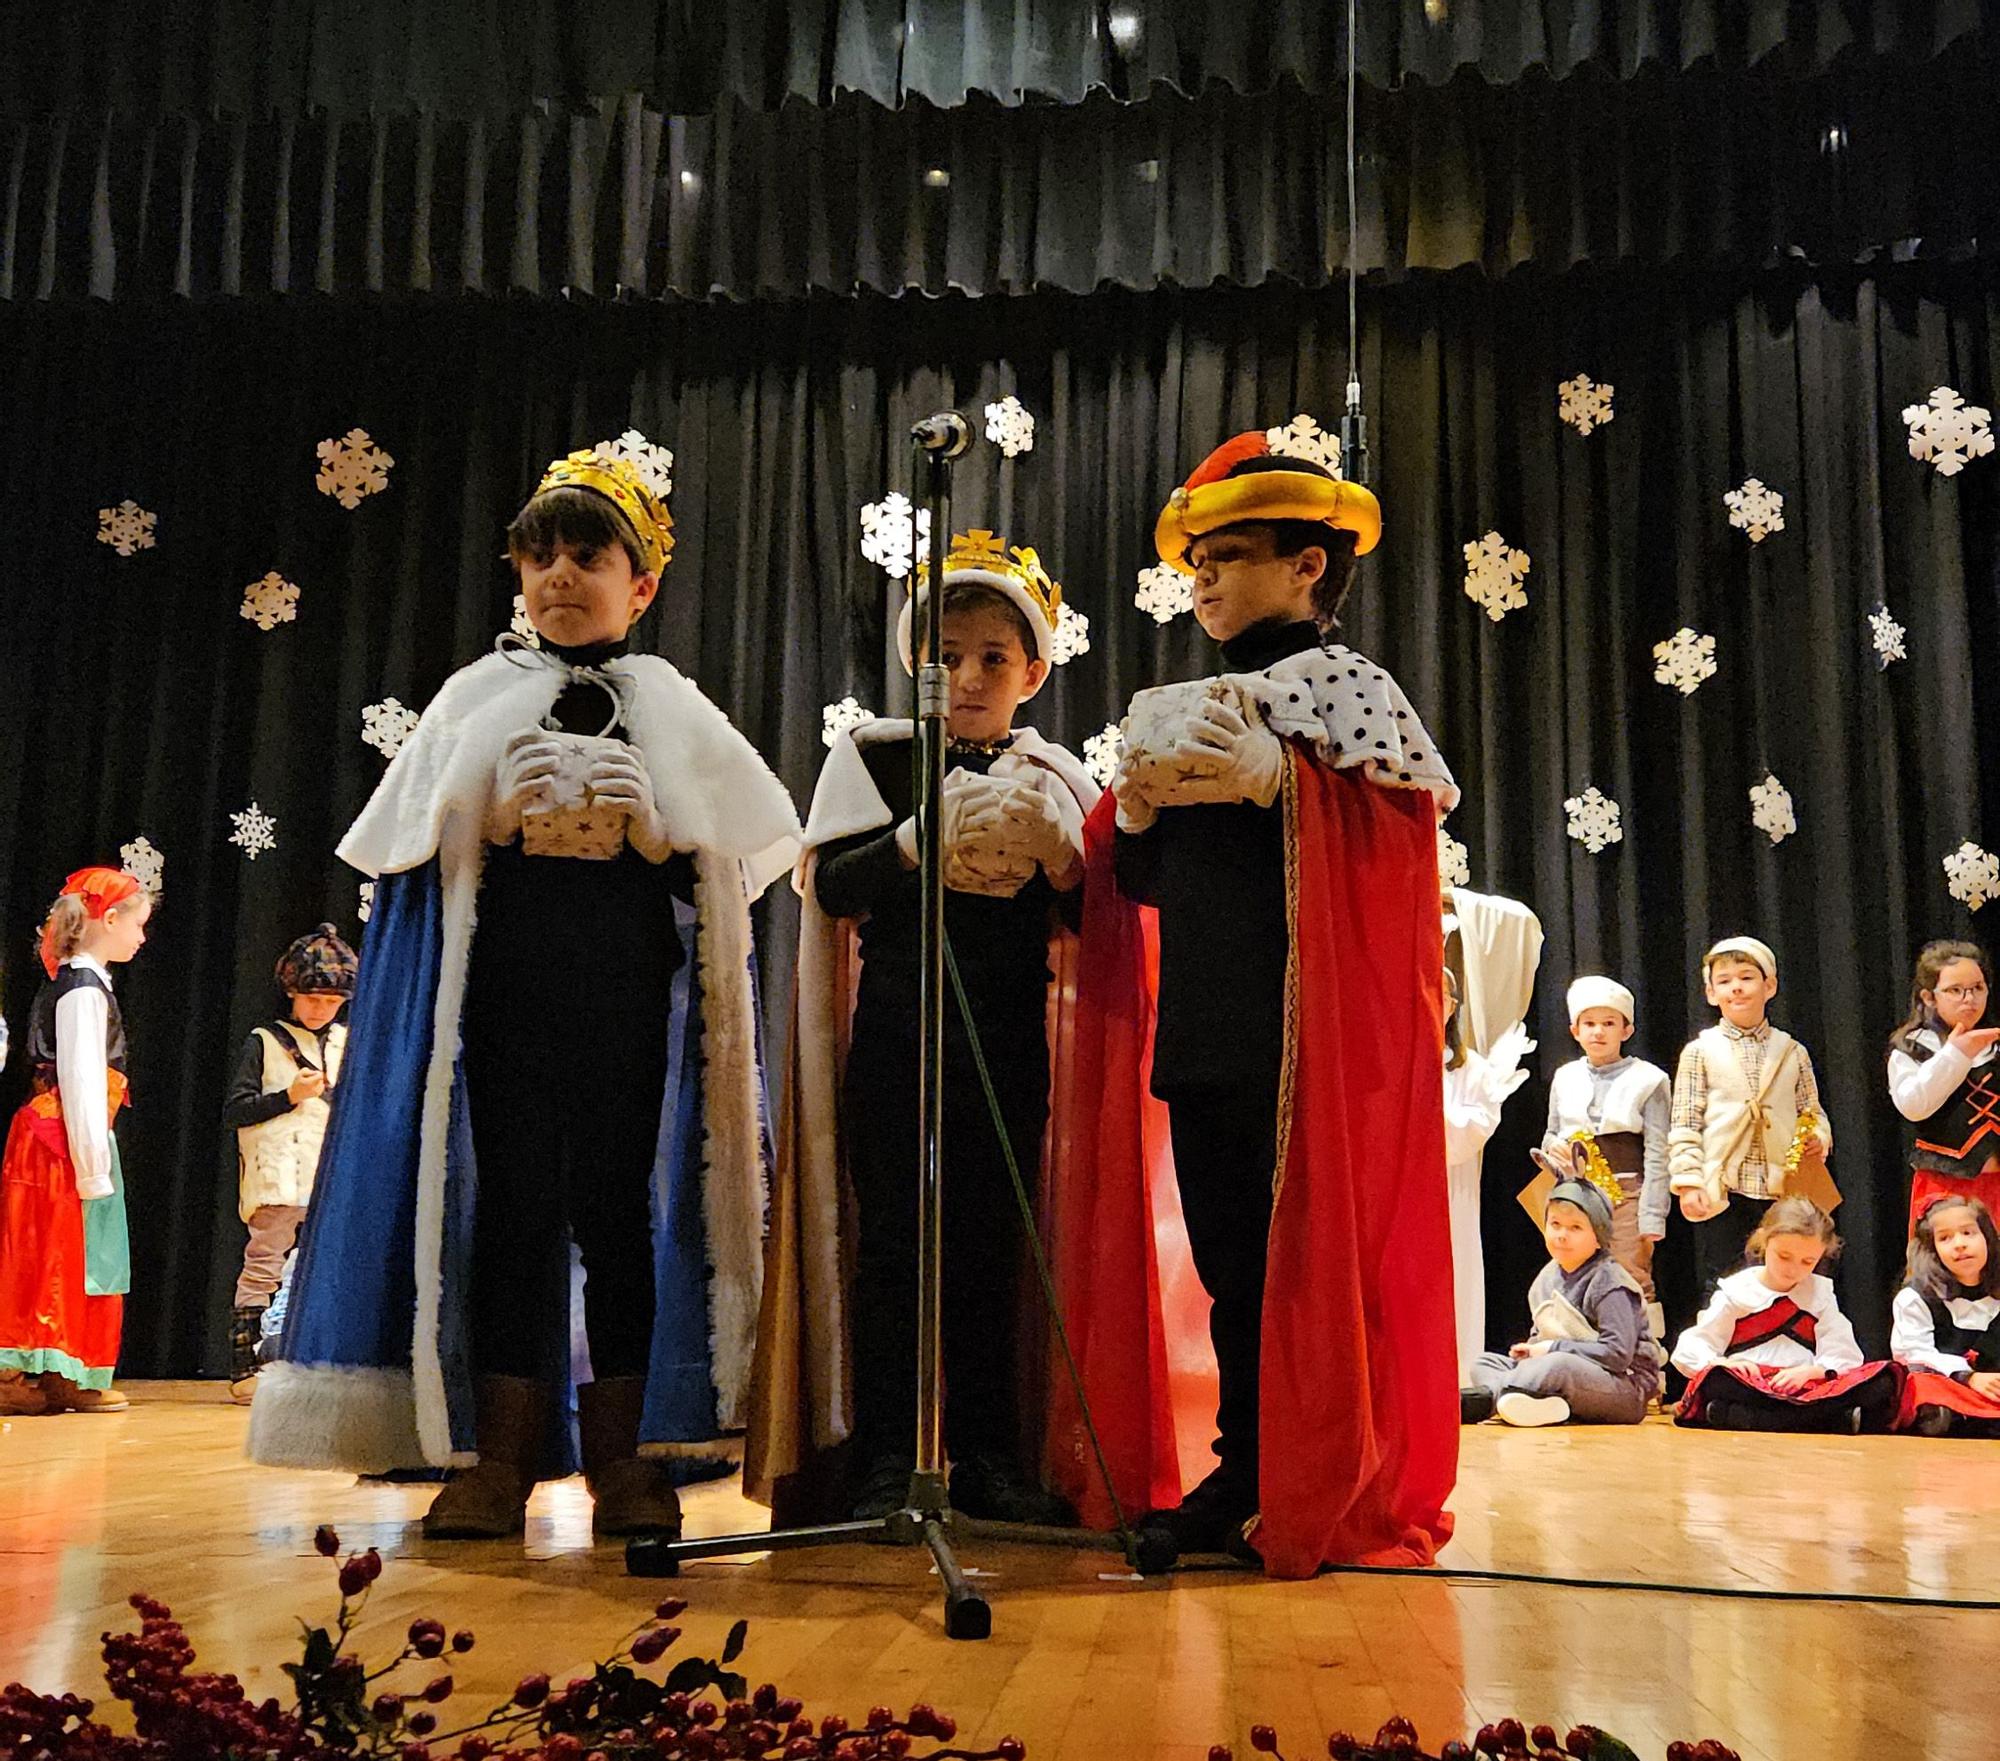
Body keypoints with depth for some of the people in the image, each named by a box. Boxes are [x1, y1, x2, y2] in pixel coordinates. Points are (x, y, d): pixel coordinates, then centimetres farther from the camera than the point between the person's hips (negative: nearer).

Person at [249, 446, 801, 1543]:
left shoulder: (672, 710, 14)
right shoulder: (481, 697, 15)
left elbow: (727, 854, 6)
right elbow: (411, 846, 8)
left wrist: (649, 817, -9)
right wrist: (500, 809, -8)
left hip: (627, 983, 0)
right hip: (504, 978, 0)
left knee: (621, 1199, -1)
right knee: (510, 1196, -3)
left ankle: (620, 1451, 7)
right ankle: (500, 1452, 5)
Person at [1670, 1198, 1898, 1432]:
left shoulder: (1820, 1292, 17)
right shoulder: (1736, 1291, 10)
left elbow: (1843, 1357, 7)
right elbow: (1688, 1350, 3)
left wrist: (1809, 1371, -14)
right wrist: (1722, 1364, -19)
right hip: (1747, 1389, -2)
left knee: (1881, 1384, -25)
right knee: (1717, 1383, -39)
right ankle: (1840, 1423, -42)